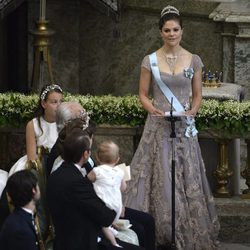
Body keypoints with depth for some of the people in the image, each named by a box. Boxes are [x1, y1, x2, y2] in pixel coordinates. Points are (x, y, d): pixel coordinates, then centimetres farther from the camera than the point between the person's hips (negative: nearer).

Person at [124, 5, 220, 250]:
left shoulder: (193, 60, 4)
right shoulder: (150, 61, 1)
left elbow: (197, 95, 10)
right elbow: (143, 94, 5)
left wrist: (193, 110, -10)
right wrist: (153, 109, -13)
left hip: (184, 127, 1)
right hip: (158, 127, -1)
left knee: (187, 178, 0)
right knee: (159, 179, -4)